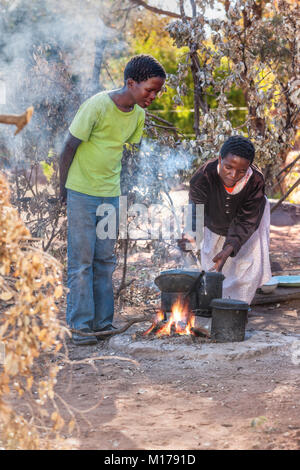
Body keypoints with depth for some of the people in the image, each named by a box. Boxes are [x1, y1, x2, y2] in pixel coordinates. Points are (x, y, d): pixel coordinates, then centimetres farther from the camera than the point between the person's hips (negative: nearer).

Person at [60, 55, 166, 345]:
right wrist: (63, 188, -4)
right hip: (81, 192, -6)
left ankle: (102, 321, 16)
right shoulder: (97, 107, -20)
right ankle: (80, 325, 2)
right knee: (81, 260, -3)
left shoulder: (138, 114, 1)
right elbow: (69, 148, -12)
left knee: (105, 259, 9)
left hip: (111, 194, 6)